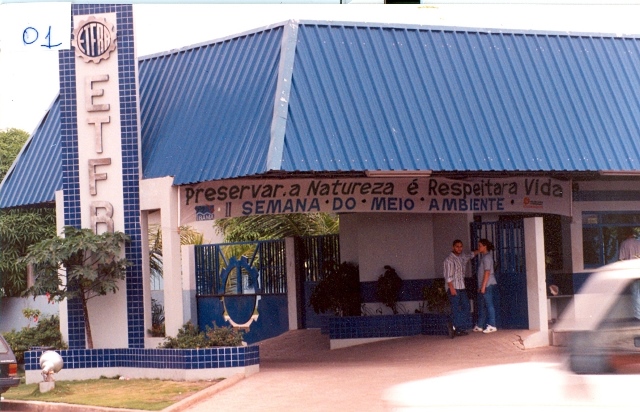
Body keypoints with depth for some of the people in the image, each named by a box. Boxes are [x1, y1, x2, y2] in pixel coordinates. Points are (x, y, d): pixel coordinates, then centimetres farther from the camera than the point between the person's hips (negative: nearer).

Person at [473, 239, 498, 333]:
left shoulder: (487, 257, -12)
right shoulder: (483, 256, 17)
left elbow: (487, 273, -17)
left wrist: (483, 286, -19)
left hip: (488, 285, -10)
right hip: (483, 286, 10)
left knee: (489, 305, -7)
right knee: (481, 305, 13)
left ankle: (492, 326, -6)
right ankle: (479, 326, 19)